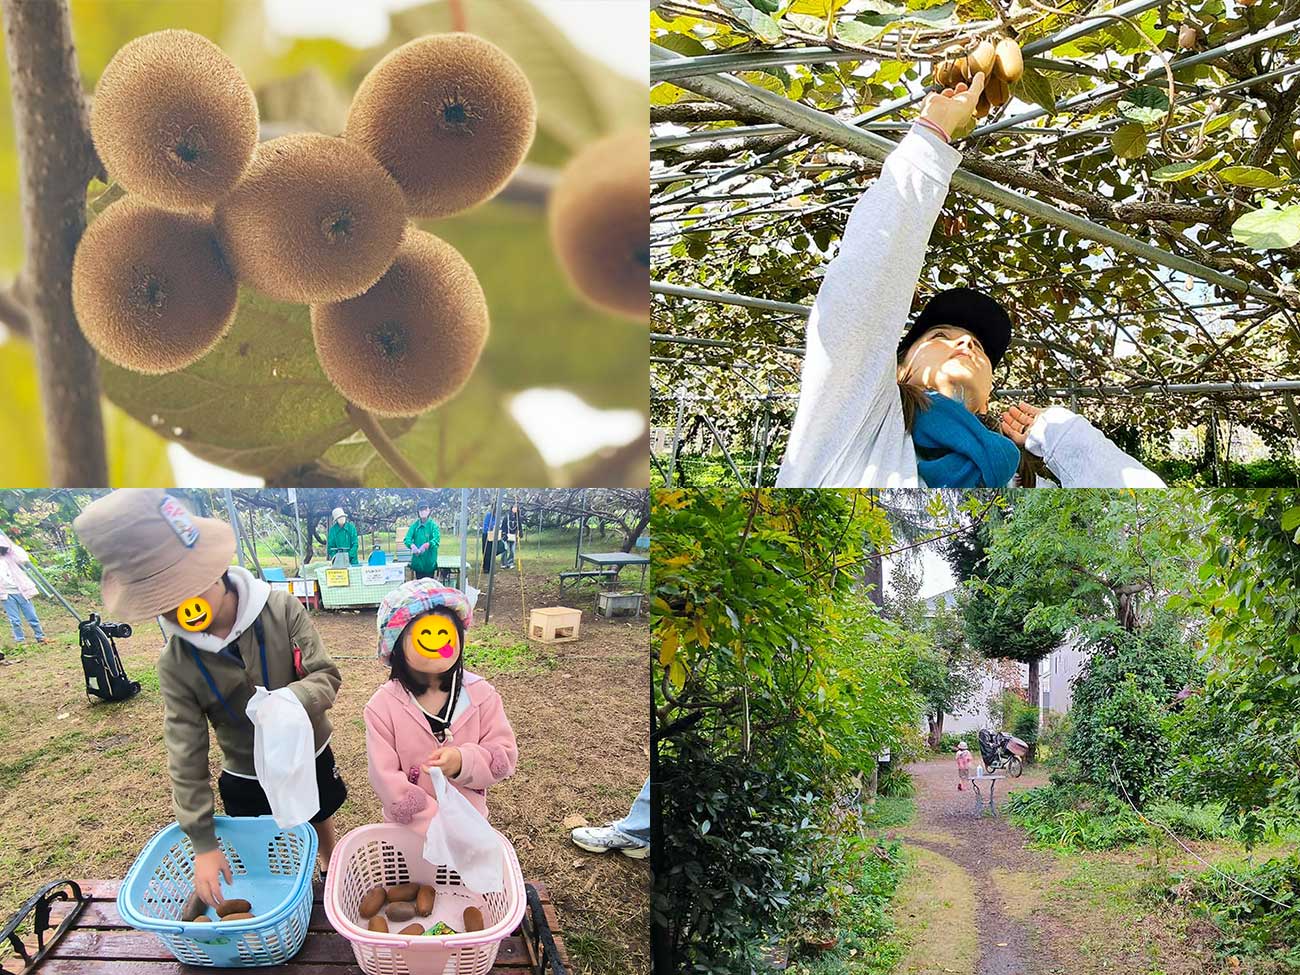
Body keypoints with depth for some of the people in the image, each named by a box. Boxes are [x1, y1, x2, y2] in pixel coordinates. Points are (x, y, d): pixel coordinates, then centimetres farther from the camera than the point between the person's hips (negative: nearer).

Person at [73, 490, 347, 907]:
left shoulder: (281, 609, -24)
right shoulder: (176, 664, -21)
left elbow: (326, 676, -19)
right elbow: (186, 755, -17)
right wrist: (203, 842, -18)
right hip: (246, 778, 0)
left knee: (321, 824, 24)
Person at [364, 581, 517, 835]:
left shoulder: (480, 694, -10)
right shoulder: (383, 707, -17)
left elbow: (504, 755, -9)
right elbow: (386, 780, -18)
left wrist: (463, 762, -29)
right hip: (409, 831, -1)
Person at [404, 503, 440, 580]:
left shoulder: (433, 525, -3)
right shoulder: (414, 525, 6)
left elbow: (436, 539, -17)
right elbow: (407, 539, -4)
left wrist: (427, 545, -35)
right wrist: (412, 545, -26)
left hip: (430, 561, -3)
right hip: (418, 561, 3)